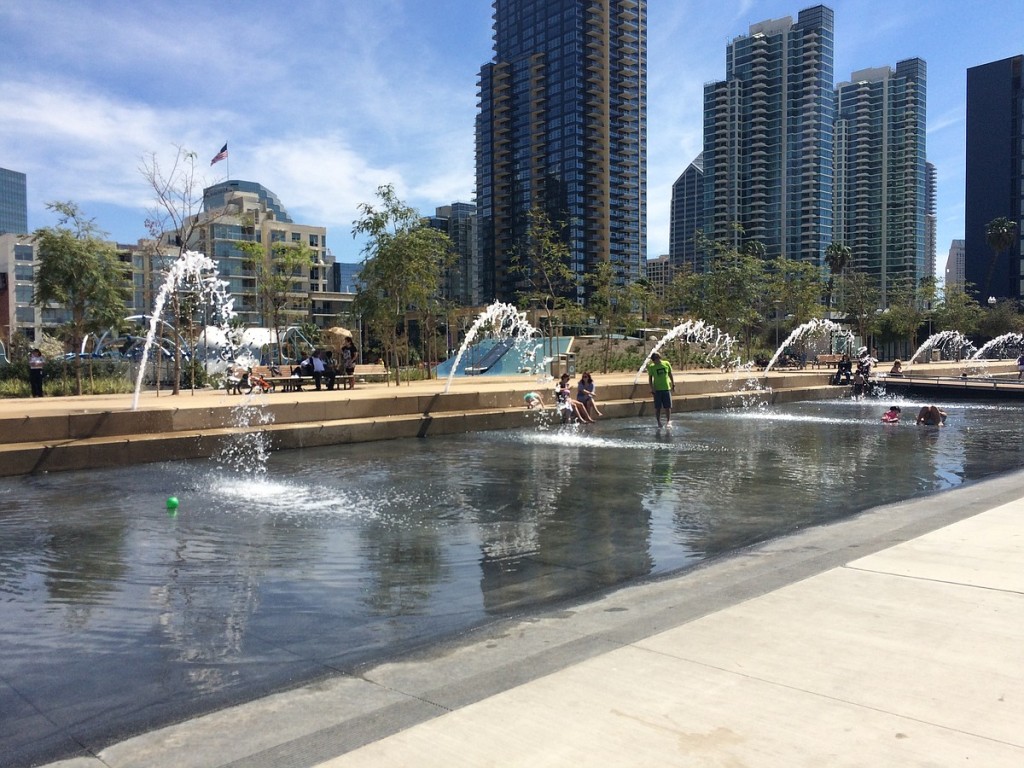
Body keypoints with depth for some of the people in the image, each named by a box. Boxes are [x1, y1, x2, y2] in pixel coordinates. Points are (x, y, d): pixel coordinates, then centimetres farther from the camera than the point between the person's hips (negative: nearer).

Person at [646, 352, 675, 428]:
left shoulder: (666, 364, 1)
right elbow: (650, 377, 1)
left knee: (668, 406, 0)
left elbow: (670, 374, 13)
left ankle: (668, 421, 6)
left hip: (667, 388, 1)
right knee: (658, 407, 2)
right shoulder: (652, 367, -3)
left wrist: (673, 383, 9)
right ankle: (659, 422, 11)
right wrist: (652, 387, -9)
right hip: (657, 389, -1)